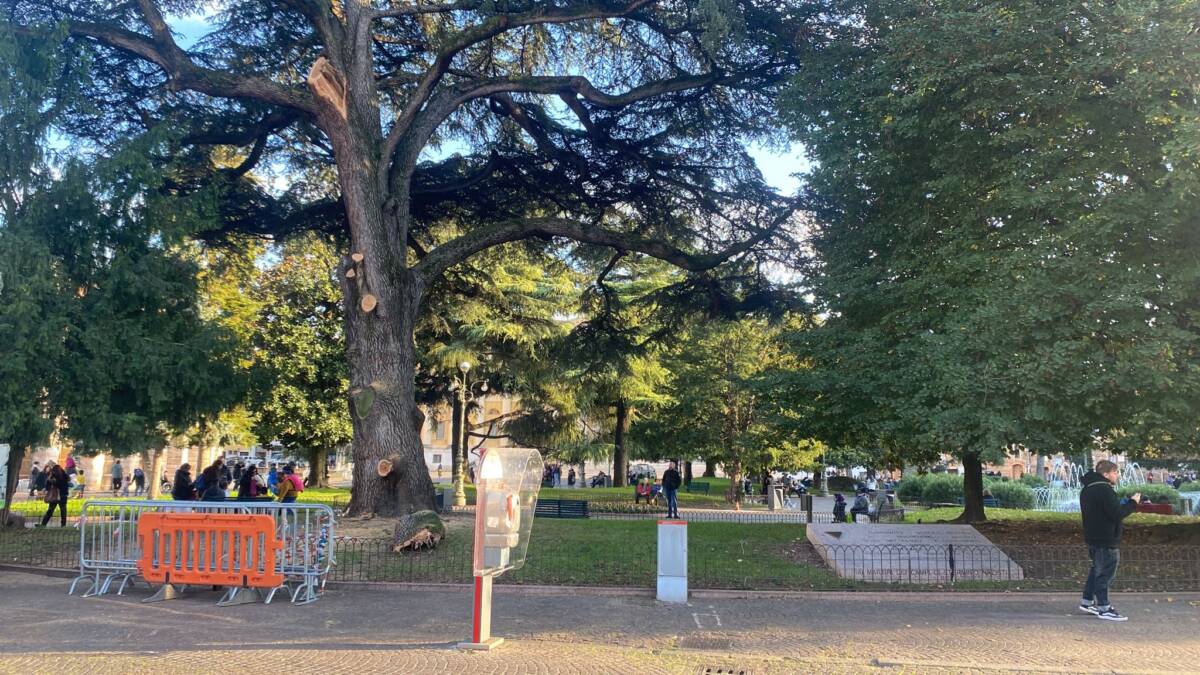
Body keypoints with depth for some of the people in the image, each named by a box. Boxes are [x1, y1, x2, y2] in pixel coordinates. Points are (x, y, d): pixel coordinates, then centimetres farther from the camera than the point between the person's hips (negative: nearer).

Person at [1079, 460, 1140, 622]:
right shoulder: (1105, 490, -20)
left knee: (1097, 569, 19)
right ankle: (1104, 608, 2)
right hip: (1106, 540, -10)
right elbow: (1117, 514, -22)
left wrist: (1122, 504, 14)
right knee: (1105, 572, -3)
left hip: (1093, 537, 10)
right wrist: (1132, 503, -9)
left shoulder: (1087, 489, 13)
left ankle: (1087, 601, 25)